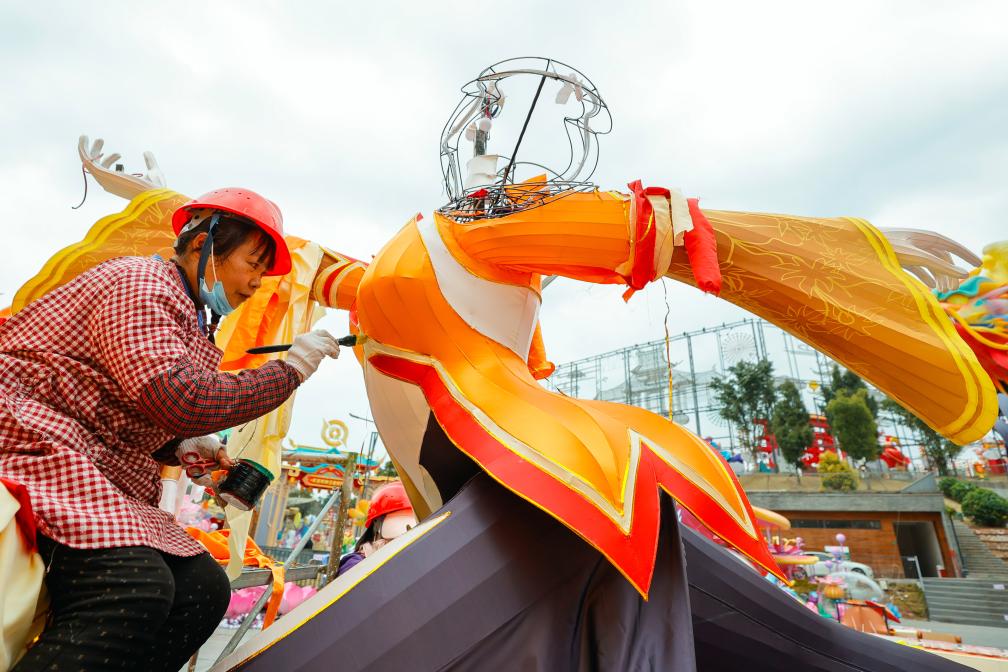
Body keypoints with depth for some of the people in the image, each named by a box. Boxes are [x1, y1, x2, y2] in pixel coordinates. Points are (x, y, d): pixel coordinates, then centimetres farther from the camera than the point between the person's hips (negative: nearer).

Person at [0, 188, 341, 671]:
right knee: (135, 589, -31)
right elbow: (178, 400, -25)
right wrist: (289, 370, -16)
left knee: (204, 587, -9)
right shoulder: (141, 282, -10)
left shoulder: (191, 319, 17)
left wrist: (178, 446, 1)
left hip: (100, 477, 9)